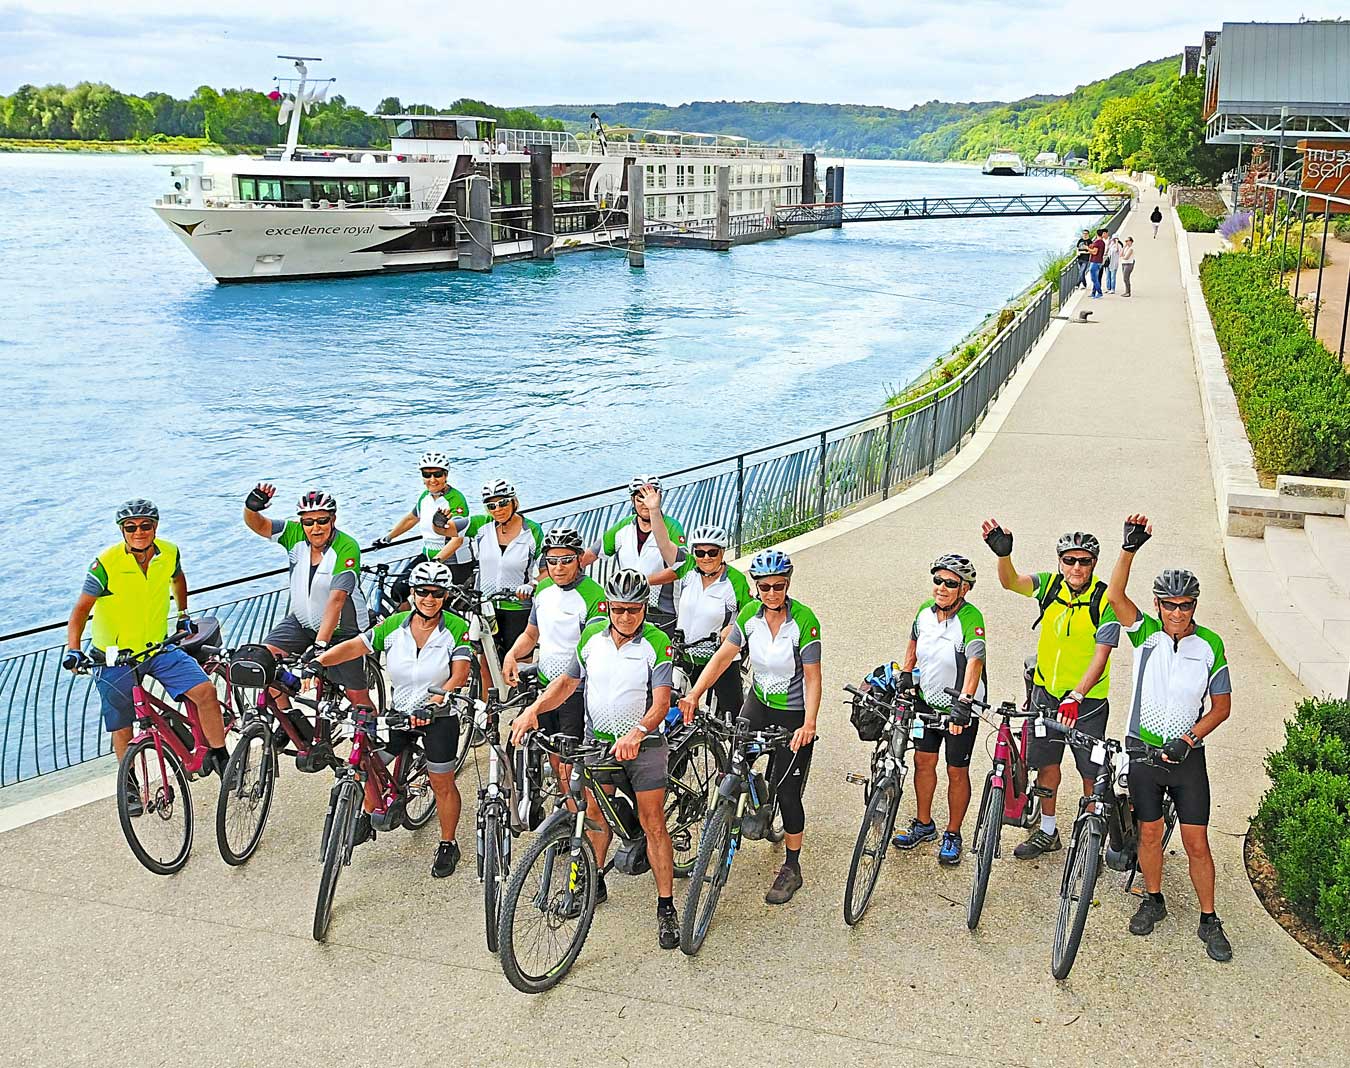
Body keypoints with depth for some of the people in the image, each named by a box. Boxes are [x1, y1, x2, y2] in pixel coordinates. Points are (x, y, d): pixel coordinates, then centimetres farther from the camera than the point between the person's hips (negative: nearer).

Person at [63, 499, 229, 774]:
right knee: (122, 729, 7)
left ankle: (220, 758, -1)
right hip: (114, 657, -2)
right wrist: (73, 649, -25)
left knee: (205, 691, -16)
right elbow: (81, 609, -13)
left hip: (158, 648, 3)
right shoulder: (106, 564, -19)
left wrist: (183, 614, 21)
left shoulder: (169, 553, -7)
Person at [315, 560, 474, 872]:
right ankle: (367, 818, 31)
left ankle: (448, 846, 23)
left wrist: (430, 705, -35)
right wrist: (316, 663, -24)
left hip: (439, 716, -3)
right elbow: (353, 646, -9)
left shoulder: (457, 629, -14)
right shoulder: (394, 625, -5)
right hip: (398, 713, 3)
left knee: (442, 784, 5)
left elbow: (459, 677, -21)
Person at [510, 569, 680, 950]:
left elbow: (661, 702, -22)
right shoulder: (592, 636, -2)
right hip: (597, 740, 4)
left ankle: (666, 907, 3)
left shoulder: (657, 643, -15)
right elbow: (568, 681, 5)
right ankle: (594, 884, 36)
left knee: (653, 823, -5)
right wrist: (533, 709, -12)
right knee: (596, 816, 14)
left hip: (642, 744, -4)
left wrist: (637, 733, -40)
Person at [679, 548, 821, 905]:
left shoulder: (804, 620, -21)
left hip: (794, 715, -5)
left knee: (787, 791, -1)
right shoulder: (750, 614, -8)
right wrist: (694, 694, -21)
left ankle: (792, 869, 14)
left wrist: (809, 724, -33)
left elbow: (812, 678, -22)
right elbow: (722, 657, -9)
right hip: (759, 704, 5)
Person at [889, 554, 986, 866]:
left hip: (961, 708, -6)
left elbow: (975, 661, -38)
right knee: (923, 761, 14)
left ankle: (952, 835, 22)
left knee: (957, 771, 5)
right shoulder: (925, 611, -5)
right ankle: (924, 825, 33)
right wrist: (905, 674, 6)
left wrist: (963, 703, -49)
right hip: (928, 701, 6)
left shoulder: (971, 618, -25)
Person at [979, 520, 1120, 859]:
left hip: (1087, 699, -4)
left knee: (1091, 772, 5)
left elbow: (1100, 657, -21)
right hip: (1047, 691, 4)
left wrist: (1076, 696, -33)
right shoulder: (1051, 584, -5)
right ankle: (1048, 833, 31)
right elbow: (1012, 582, -22)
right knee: (1046, 762, 14)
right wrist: (1003, 553, -43)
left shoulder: (1106, 600, -16)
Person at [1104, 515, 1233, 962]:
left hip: (1187, 755, 0)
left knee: (1196, 842, 2)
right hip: (1143, 751, 1)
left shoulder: (1210, 645, -4)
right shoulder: (1146, 633, -4)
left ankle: (1209, 921, 15)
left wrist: (1188, 739, -14)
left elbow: (1221, 706, 0)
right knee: (1149, 832, 10)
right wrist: (1130, 547, -34)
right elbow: (1116, 595, -22)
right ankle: (1153, 900, 31)